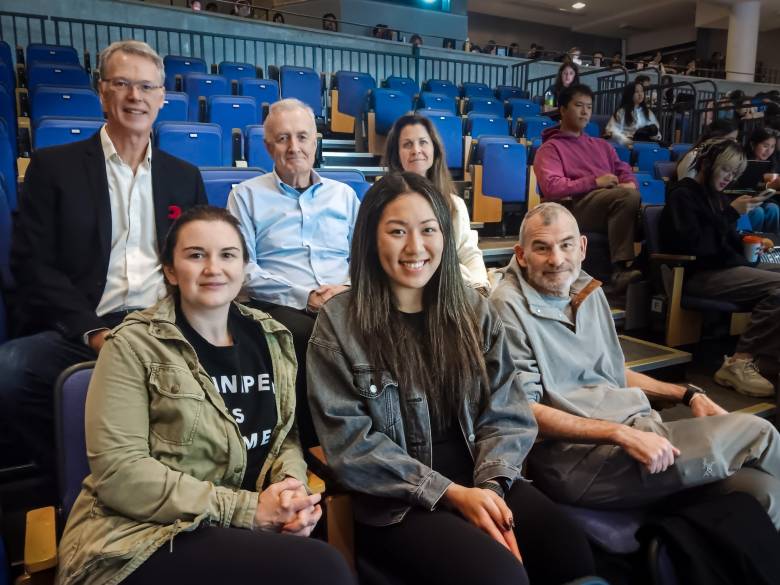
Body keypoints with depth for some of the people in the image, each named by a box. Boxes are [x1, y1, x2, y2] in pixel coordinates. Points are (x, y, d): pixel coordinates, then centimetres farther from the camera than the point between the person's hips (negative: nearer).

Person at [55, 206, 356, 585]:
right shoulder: (134, 346, -7)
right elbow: (118, 471, -14)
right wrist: (248, 508, -18)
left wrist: (292, 484, -12)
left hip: (241, 531, 5)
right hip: (146, 537, -5)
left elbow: (285, 434, 11)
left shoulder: (271, 338, 8)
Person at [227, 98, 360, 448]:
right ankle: (313, 445, -15)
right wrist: (305, 296, -8)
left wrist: (350, 288, -5)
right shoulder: (246, 195, 13)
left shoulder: (344, 195, 23)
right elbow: (244, 269, 2)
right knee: (306, 336, -35)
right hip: (281, 308, -2)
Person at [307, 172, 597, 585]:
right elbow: (350, 443, -9)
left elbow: (506, 415, 5)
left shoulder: (472, 311, 8)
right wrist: (451, 493, -15)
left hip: (482, 482, 4)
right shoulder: (339, 322, -5)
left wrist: (491, 485, -14)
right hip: (394, 503, -3)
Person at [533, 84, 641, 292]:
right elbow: (551, 187, -6)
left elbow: (624, 170, 23)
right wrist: (594, 182, -11)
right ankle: (621, 269, -35)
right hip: (576, 206, -5)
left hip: (613, 203, 6)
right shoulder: (550, 148, 11)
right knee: (627, 196, -34)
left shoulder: (601, 145, 33)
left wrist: (629, 183, -2)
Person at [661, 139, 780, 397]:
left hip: (727, 265, 9)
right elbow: (691, 243, -18)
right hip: (700, 274, -9)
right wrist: (731, 213, -15)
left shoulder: (718, 198, 22)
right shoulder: (683, 195, -3)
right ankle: (740, 362, -23)